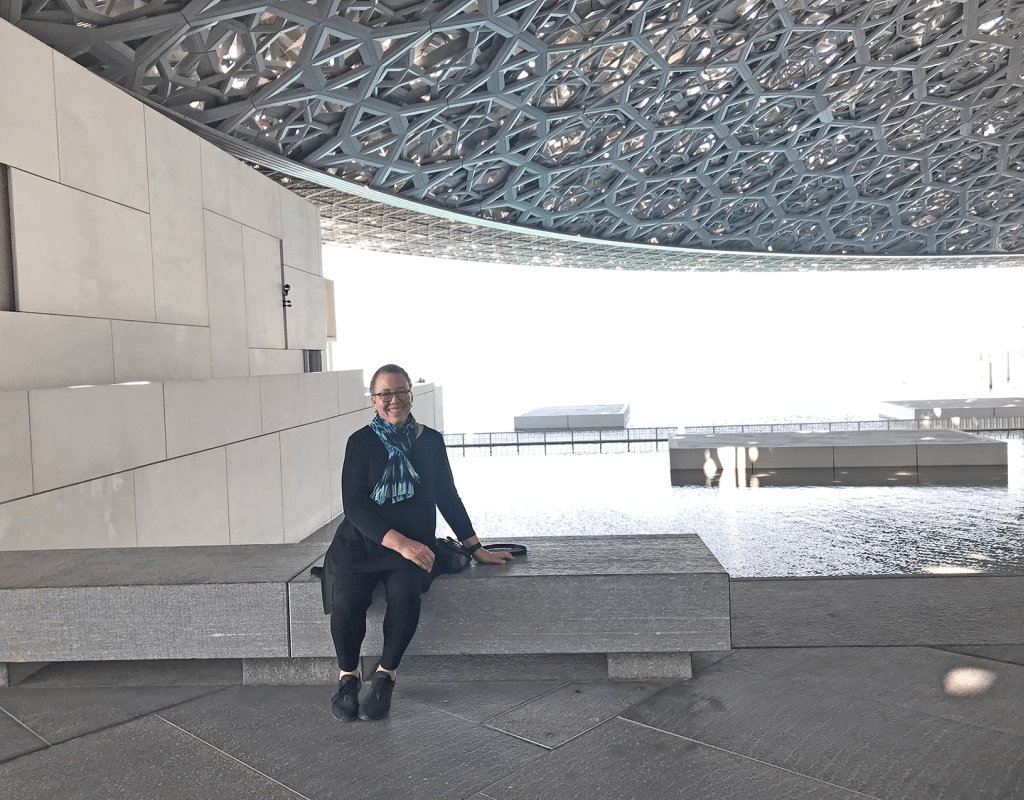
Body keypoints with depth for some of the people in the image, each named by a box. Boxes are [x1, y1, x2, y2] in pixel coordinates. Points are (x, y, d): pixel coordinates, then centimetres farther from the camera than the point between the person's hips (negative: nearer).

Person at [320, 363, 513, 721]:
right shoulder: (361, 442, 0)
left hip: (414, 544, 1)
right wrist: (399, 542, -21)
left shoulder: (430, 440, 8)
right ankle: (348, 678, -2)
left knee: (404, 594, -29)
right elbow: (354, 506, -8)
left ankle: (385, 677, -7)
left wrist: (476, 549, 10)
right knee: (345, 599, -28)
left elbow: (448, 497, 14)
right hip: (361, 541, -1)